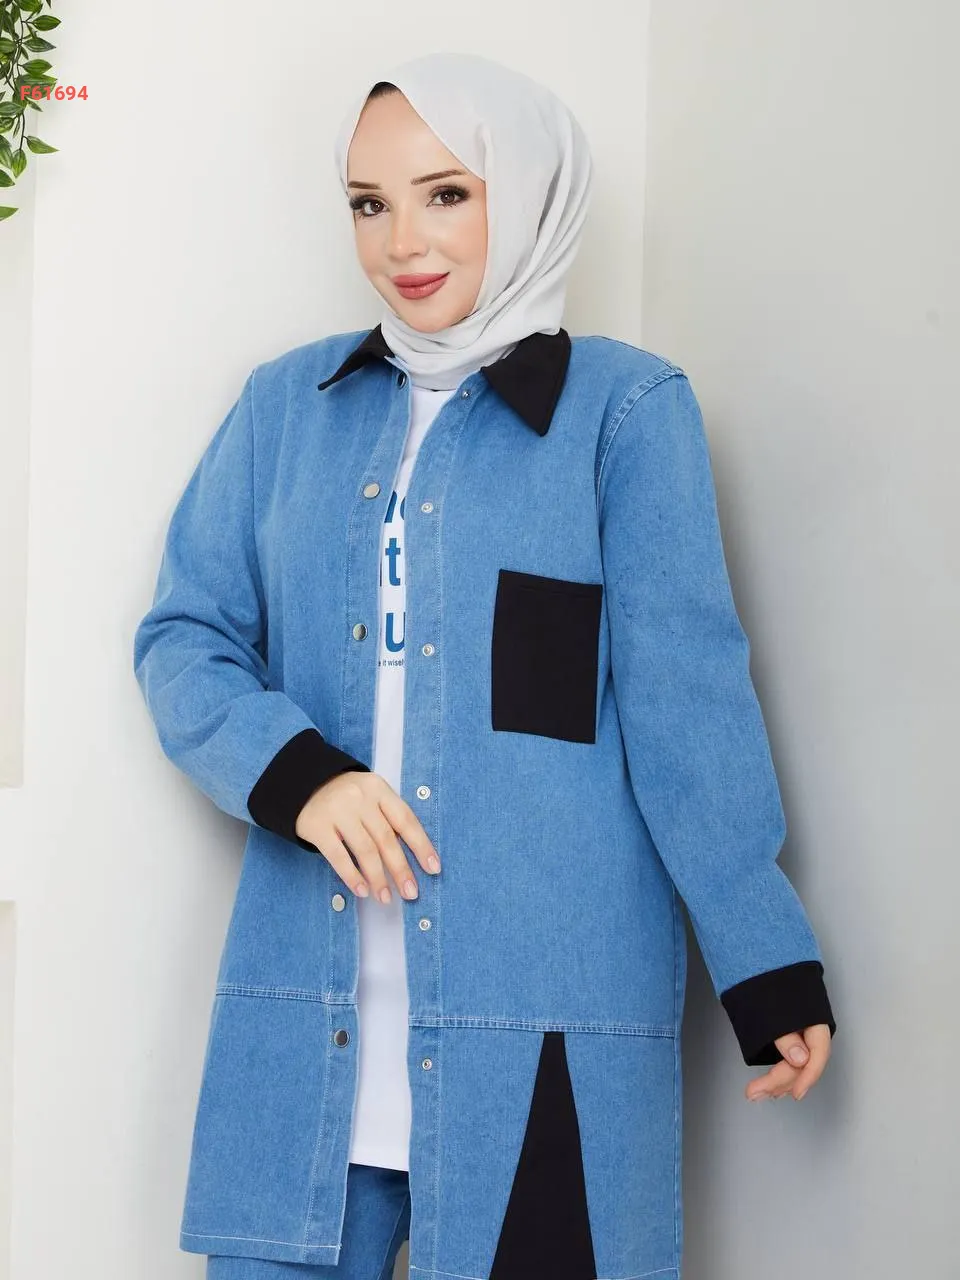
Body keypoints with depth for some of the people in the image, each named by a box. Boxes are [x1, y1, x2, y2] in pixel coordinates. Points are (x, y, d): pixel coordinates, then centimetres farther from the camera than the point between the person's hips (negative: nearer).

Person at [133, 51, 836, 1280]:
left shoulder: (625, 406, 2)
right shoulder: (286, 403, 12)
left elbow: (685, 698, 0)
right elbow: (182, 638, 10)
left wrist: (767, 964, -4)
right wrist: (293, 773, -10)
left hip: (543, 1006, -3)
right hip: (307, 1005, 3)